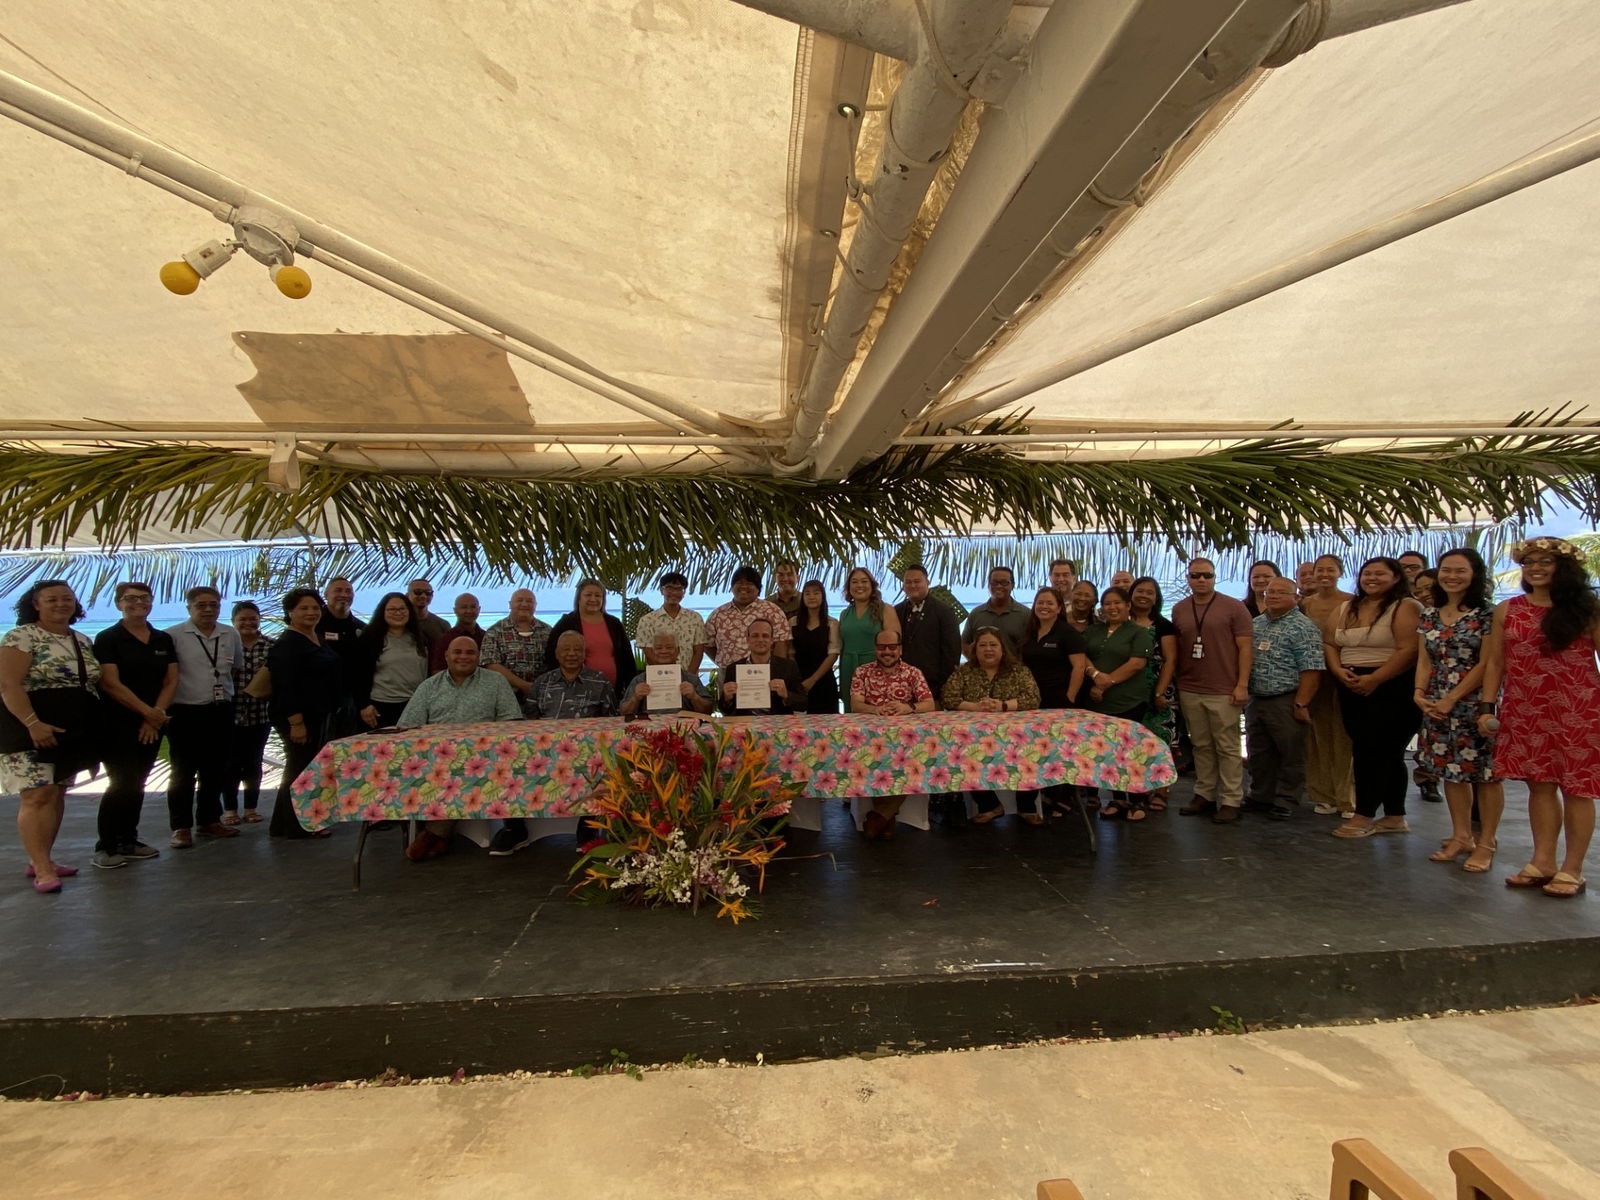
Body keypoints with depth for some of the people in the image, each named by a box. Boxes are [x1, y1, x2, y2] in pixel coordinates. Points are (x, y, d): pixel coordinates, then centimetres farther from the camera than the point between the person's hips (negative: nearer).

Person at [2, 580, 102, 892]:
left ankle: (43, 859, 19)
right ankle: (42, 869, -7)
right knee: (38, 795, -9)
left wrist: (91, 725, 11)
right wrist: (33, 723, -23)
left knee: (57, 794, 10)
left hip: (74, 731, 7)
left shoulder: (83, 641, 13)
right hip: (33, 728, -7)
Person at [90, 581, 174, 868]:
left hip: (152, 724, 5)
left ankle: (128, 841, 18)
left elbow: (171, 681, 6)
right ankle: (106, 847, 3)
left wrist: (156, 714, -7)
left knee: (138, 783, 9)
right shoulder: (108, 638, -4)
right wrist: (147, 711, -14)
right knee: (122, 783, -8)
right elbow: (110, 683, -12)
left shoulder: (164, 639, 10)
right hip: (117, 723, -5)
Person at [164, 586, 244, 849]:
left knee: (215, 770, 12)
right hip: (185, 713, -5)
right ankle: (181, 827, 11)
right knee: (183, 773, 2)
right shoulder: (174, 635, -7)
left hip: (221, 712, 5)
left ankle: (209, 820, 24)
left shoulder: (231, 635, 8)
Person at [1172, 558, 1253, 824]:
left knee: (1227, 747, 1)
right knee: (1201, 746, 11)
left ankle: (1231, 801, 8)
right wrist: (1175, 685, 9)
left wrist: (1242, 685, -10)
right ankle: (1204, 795, 19)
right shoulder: (1179, 610, 10)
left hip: (1223, 692, -3)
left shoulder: (1234, 608, -1)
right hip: (1189, 691, 4)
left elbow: (1245, 647, -4)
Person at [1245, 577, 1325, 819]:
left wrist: (1300, 704, -18)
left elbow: (1311, 669, -14)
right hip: (1255, 700, 7)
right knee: (1259, 754, 14)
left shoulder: (1303, 627, -8)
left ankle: (1285, 803, 14)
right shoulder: (1255, 624, 13)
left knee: (1291, 755, 4)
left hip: (1285, 702, -6)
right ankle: (1261, 797, 26)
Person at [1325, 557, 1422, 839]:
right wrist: (1338, 670, -7)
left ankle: (1364, 816, 2)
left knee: (1368, 750, -8)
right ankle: (1395, 817, 22)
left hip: (1392, 690, -7)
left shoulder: (1405, 607, -6)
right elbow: (1329, 643, 11)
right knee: (1386, 753, 14)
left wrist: (1374, 679, -19)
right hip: (1352, 689, 7)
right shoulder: (1345, 609, 14)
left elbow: (1409, 651, -16)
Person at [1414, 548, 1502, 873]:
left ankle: (1486, 843, 11)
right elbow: (1425, 659, 10)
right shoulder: (1430, 612, 10)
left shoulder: (1486, 613, -6)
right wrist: (1420, 692, -6)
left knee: (1485, 772, 0)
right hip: (1438, 706, 5)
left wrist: (1452, 699, -13)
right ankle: (1461, 837, 21)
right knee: (1450, 769, 10)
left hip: (1476, 703, -5)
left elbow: (1487, 664, -10)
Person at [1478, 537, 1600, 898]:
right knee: (1539, 784, 7)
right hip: (1525, 712, 3)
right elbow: (1495, 662, 9)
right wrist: (1487, 706, 3)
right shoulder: (1507, 610, 8)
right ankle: (1543, 862, 17)